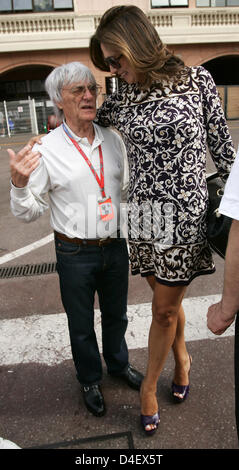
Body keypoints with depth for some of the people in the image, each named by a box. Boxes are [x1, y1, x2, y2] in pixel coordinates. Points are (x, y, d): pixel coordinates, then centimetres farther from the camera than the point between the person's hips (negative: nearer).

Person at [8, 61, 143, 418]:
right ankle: (90, 381, 43)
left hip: (116, 247, 4)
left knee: (116, 315, 23)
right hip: (75, 254, -3)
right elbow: (29, 213, -11)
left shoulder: (113, 140, 1)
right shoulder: (47, 149, -12)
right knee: (81, 324, 16)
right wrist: (19, 184, -28)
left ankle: (119, 364, 52)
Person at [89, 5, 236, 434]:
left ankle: (149, 387, 31)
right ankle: (182, 359, 46)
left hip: (185, 212, -3)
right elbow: (89, 123, 26)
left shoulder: (197, 81, -2)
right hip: (143, 212, 3)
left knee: (165, 309, 6)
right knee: (168, 300, 16)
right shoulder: (121, 96, 5)